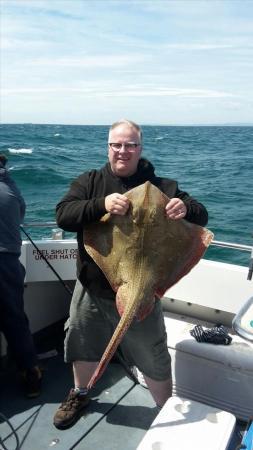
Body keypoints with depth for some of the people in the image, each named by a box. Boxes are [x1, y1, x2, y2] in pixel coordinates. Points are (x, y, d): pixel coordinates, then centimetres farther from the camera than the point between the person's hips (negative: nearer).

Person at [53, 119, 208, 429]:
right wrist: (102, 204, -32)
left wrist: (185, 208, -29)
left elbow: (201, 217, -5)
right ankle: (80, 395, 52)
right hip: (92, 288, 2)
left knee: (154, 360, 12)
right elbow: (63, 216, -14)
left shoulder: (160, 187, -4)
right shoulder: (89, 181, -1)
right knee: (82, 346, 23)